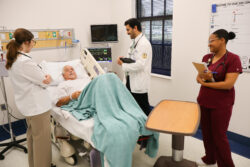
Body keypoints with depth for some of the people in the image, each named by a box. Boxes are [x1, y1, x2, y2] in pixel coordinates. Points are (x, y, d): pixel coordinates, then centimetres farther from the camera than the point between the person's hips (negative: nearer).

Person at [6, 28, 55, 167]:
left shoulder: (12, 61, 6)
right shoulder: (25, 62, -25)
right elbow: (44, 81, -17)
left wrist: (43, 77, 0)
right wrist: (48, 78, 3)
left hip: (27, 104, 10)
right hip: (37, 105, -10)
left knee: (32, 135, 22)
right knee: (42, 139, 4)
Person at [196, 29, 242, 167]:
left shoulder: (233, 59, -12)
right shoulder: (206, 57, 6)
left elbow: (228, 84, -20)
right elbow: (198, 78, 5)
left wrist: (205, 83, -11)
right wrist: (205, 76, -18)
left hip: (221, 105, -6)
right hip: (203, 101, 6)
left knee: (219, 136, 5)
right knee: (206, 132, 17)